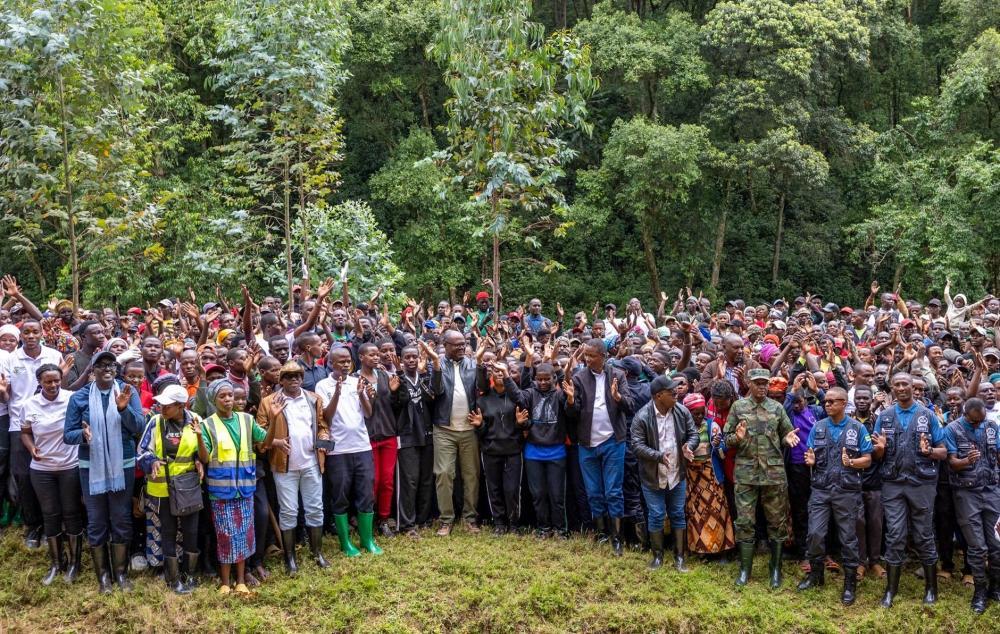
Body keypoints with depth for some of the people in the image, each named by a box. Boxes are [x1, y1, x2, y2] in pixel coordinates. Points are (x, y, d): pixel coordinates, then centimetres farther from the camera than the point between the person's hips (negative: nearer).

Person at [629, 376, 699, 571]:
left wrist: (688, 446, -20)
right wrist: (658, 456, -30)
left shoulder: (682, 411, -6)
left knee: (678, 515, 12)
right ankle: (657, 555, 25)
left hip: (677, 475, 3)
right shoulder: (642, 417, -17)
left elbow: (693, 434, 2)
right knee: (656, 516, 8)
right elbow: (637, 445, -18)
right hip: (652, 477, -3)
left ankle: (679, 556, 24)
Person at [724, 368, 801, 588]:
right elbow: (727, 438, 4)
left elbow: (786, 434, 11)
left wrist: (787, 438, -12)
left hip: (774, 472, 1)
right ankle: (745, 569, 15)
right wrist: (737, 437, -18)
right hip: (746, 473, -1)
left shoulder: (777, 408, 5)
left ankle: (776, 569, 20)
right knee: (745, 522, 3)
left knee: (777, 522, 7)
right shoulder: (738, 407, 2)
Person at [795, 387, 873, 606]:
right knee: (815, 533, 0)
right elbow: (811, 456, 9)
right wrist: (810, 461, -14)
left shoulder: (858, 428, -1)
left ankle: (850, 582, 16)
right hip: (821, 489, 2)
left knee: (848, 536, 4)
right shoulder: (818, 427, 6)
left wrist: (851, 462, -20)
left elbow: (867, 460, 0)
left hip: (847, 491, -2)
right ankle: (815, 573, 21)